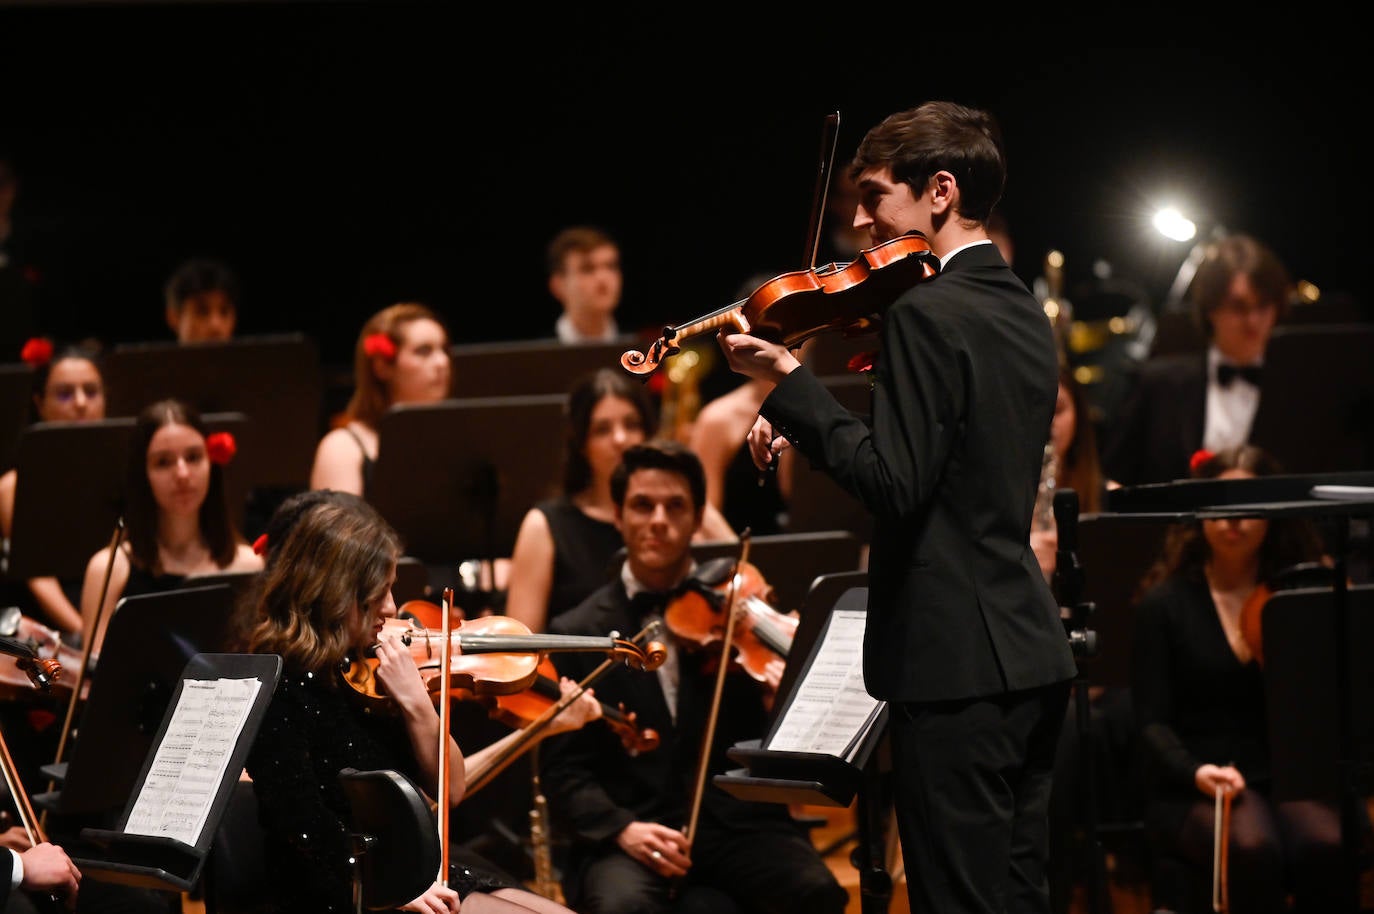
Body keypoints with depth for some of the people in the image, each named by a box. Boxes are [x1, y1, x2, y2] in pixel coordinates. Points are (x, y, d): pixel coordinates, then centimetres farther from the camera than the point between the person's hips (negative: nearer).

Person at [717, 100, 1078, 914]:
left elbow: (893, 485, -21)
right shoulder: (1024, 311, 14)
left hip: (955, 665, -9)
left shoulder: (926, 313, -15)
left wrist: (790, 383, -14)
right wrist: (808, 423, 13)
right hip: (1032, 655, 9)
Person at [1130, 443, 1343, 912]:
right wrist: (1195, 772, -22)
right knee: (1253, 848, -37)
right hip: (1192, 792, -2)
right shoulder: (1165, 604, 5)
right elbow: (1153, 723, -3)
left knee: (1324, 845, -34)